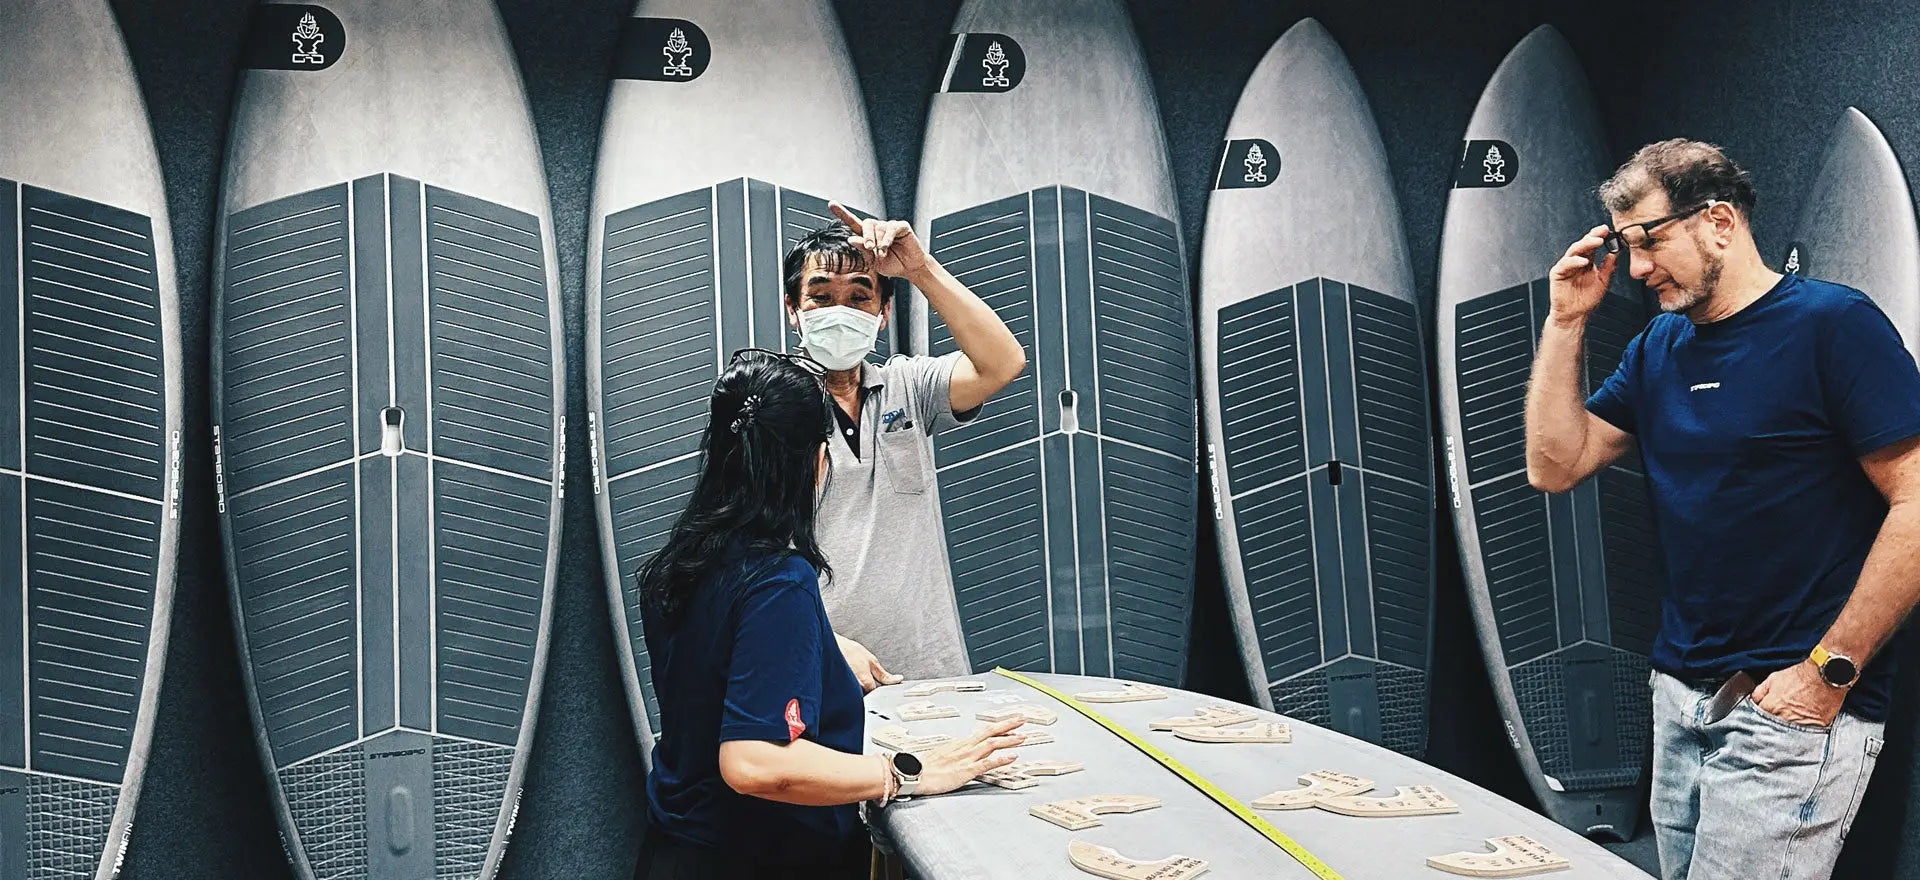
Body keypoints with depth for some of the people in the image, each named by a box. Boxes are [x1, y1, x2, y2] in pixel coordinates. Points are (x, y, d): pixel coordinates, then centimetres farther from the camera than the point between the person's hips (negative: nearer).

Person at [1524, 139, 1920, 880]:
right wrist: (1566, 321, 4)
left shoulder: (1831, 324, -10)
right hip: (1682, 695, 7)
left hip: (1790, 706, -7)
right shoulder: (1658, 347, 13)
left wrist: (1830, 669, -16)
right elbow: (1554, 465, 11)